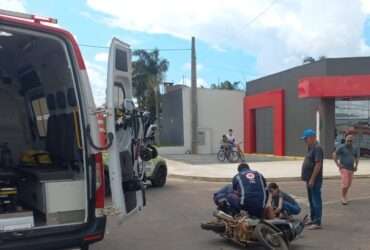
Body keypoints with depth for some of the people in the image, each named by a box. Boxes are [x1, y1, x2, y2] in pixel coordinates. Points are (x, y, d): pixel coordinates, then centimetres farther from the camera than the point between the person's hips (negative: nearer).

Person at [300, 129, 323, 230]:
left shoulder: (317, 148, -17)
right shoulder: (311, 147, 14)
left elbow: (318, 164, -23)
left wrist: (312, 179, -23)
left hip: (314, 180, -10)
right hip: (310, 179, 10)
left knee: (316, 201, -5)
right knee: (311, 200, 17)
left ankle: (317, 223, 0)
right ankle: (313, 219, 28)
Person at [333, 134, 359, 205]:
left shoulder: (354, 149, 6)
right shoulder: (341, 147, -10)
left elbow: (357, 158, 20)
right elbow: (334, 155, -9)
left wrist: (356, 166, 7)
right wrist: (338, 164, -14)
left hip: (351, 169, 5)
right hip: (344, 168, -5)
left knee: (348, 184, 10)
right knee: (345, 183, -13)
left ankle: (344, 197, 28)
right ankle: (343, 197, 5)